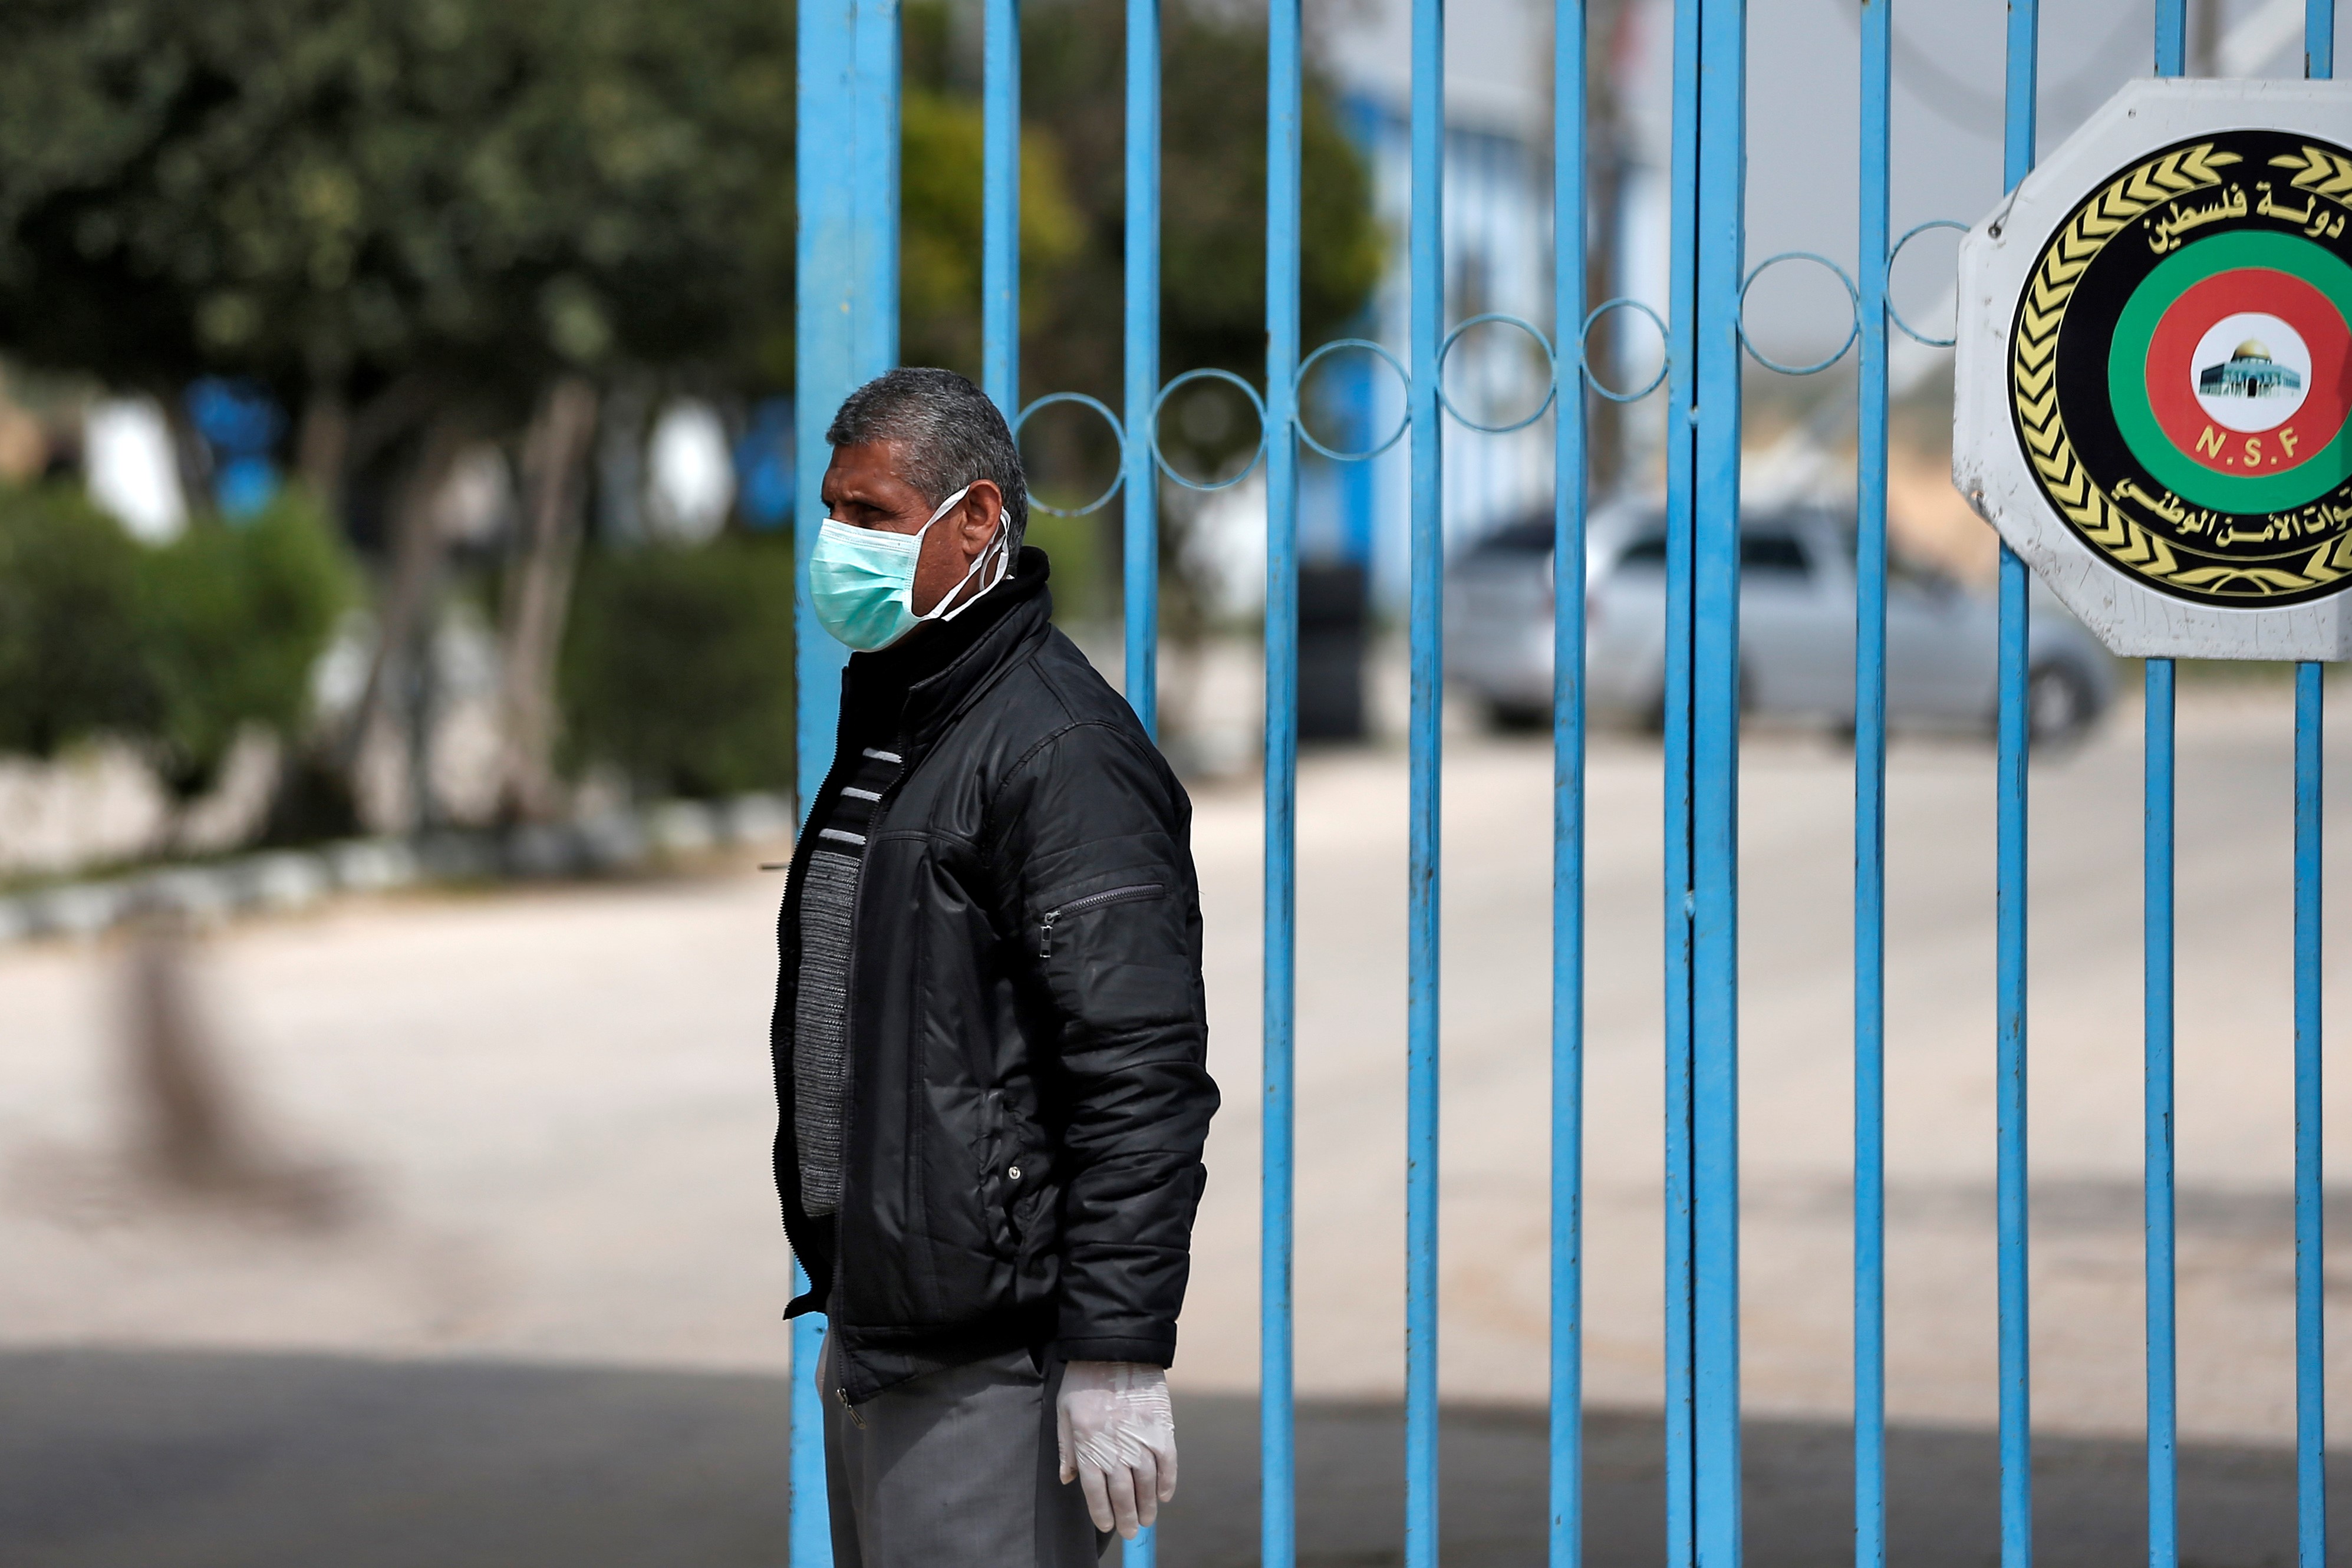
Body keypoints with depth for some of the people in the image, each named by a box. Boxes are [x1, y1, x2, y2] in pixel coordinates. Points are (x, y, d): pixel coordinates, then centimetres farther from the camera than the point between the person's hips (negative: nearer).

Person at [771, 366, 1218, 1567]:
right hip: (877, 1335, 10)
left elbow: (1140, 1076, -21)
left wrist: (1118, 1356, -25)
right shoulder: (884, 723, 17)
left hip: (996, 1365, -10)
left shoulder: (1061, 749, -14)